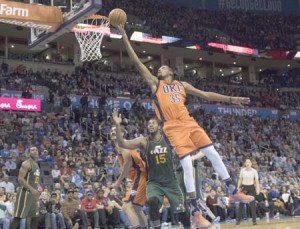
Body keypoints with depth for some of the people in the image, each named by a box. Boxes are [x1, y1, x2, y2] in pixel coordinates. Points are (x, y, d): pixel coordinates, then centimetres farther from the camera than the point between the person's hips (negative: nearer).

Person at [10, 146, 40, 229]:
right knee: (18, 217, -11)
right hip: (25, 192, -9)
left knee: (36, 217, 11)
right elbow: (20, 179, -20)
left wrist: (37, 190, 17)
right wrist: (32, 189, -25)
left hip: (33, 193, 9)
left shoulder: (36, 165, 18)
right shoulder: (26, 164, -11)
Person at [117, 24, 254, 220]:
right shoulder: (154, 83, 12)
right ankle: (195, 209, -4)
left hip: (189, 122, 4)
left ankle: (233, 191, 15)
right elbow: (136, 61, 7)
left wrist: (231, 99, 15)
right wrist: (125, 37, 2)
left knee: (213, 154, 1)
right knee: (187, 164, -12)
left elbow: (206, 95, 21)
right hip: (173, 127, -4)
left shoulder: (182, 85, 20)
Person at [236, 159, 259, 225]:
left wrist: (258, 189, -15)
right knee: (241, 204, 2)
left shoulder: (254, 171, -5)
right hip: (244, 187, 2)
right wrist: (238, 188, 2)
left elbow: (257, 181, -7)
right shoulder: (242, 170, 0)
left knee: (252, 204, -4)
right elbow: (240, 179, 7)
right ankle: (238, 220, 9)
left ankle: (254, 220, 3)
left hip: (251, 187, -2)